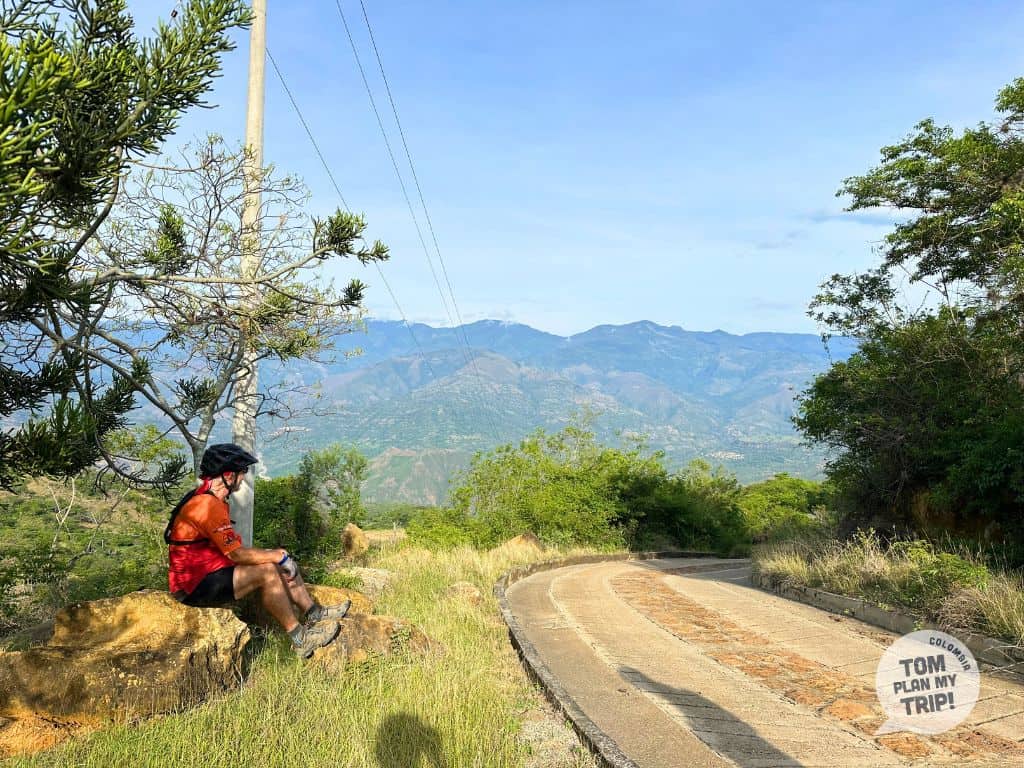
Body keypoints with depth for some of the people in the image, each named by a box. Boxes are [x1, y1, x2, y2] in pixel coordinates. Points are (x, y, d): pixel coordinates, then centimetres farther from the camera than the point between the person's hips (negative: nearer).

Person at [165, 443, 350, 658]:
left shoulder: (209, 500, 11)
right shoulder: (207, 505, -23)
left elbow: (232, 548, 10)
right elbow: (237, 554, -25)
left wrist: (274, 555, -1)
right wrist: (279, 555, -14)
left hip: (208, 572, 10)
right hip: (195, 586, -10)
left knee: (281, 564, 4)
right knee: (267, 572, -24)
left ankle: (315, 614, 9)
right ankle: (299, 639, -16)